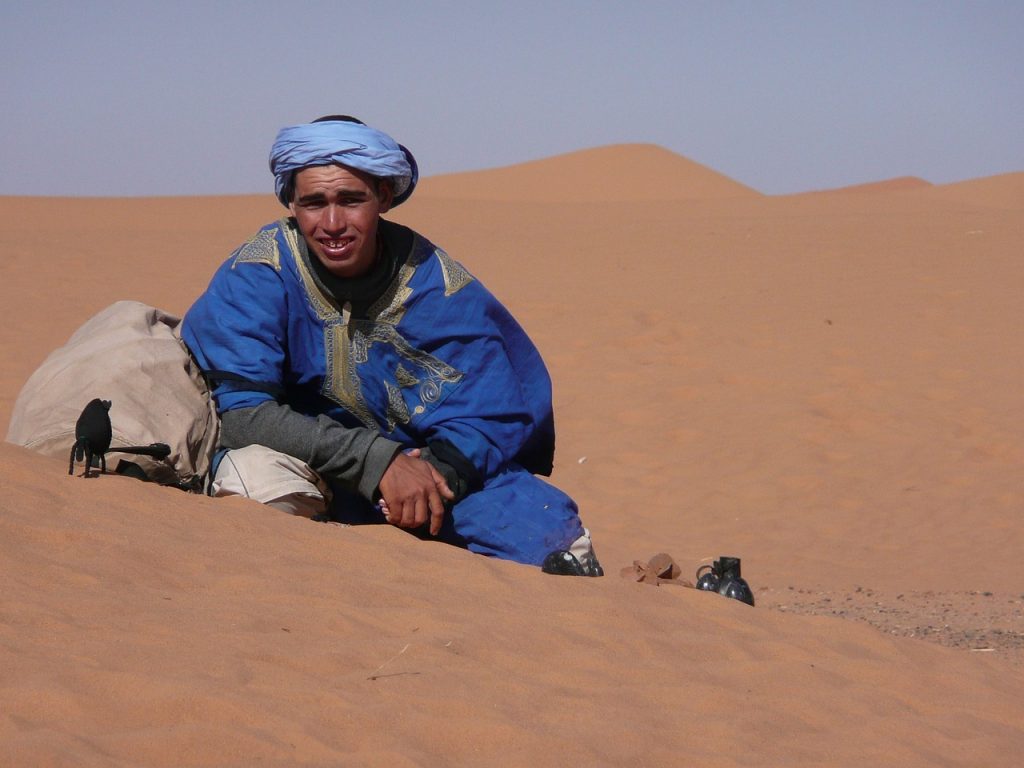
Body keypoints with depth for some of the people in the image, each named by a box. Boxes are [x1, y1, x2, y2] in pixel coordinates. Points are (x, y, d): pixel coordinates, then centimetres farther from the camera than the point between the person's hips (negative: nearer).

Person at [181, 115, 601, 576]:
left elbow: (494, 411, -7)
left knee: (554, 536, -21)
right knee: (256, 473, -36)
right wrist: (378, 461, -30)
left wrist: (444, 465, -30)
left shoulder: (436, 281, -9)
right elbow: (241, 412, -22)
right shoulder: (258, 274, -14)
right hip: (309, 469, -1)